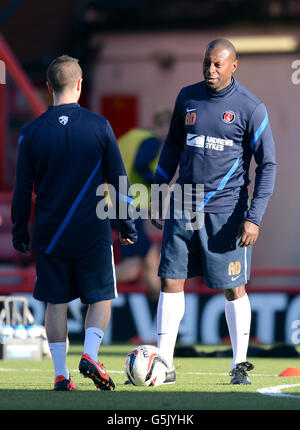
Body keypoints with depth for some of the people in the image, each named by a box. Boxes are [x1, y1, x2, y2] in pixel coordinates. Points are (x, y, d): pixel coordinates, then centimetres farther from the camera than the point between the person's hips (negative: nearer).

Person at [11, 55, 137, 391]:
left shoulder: (31, 132, -2)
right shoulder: (99, 126, -4)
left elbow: (22, 189, 2)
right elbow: (118, 180, 1)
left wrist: (19, 232, 13)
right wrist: (127, 226, 11)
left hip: (50, 235, 1)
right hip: (93, 233, -1)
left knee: (56, 302, 9)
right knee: (101, 297, 11)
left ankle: (60, 374, 5)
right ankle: (90, 355, -9)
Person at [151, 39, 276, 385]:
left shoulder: (250, 108, -6)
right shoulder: (187, 98, 7)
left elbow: (267, 164, -4)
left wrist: (254, 217, -12)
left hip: (225, 210, -4)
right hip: (183, 207, 4)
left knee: (234, 288, 2)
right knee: (171, 281, 0)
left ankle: (240, 365, 15)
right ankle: (163, 365, 4)